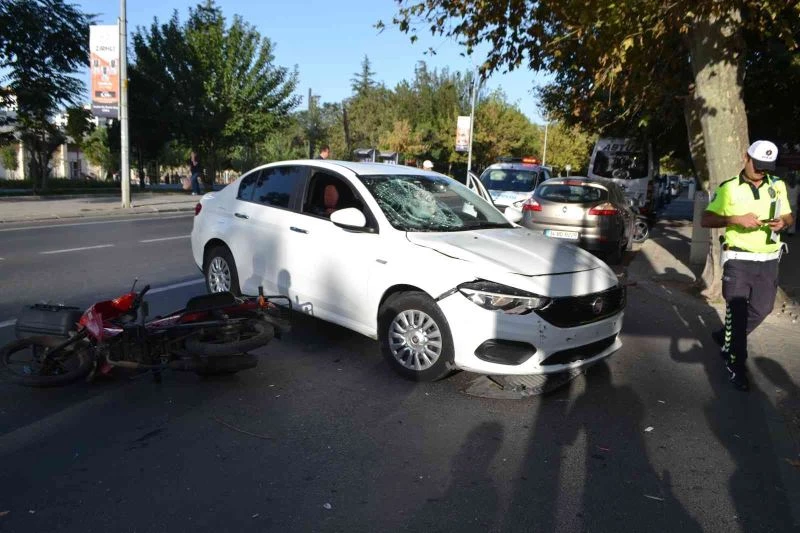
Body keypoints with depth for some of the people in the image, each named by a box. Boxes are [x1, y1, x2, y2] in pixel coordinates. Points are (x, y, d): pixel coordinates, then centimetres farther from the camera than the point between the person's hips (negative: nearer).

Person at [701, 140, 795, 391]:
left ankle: (726, 337, 35)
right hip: (738, 259, -4)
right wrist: (736, 219, -21)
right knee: (737, 310, -1)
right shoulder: (729, 188, -4)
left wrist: (783, 222, -8)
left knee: (761, 308, 11)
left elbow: (789, 216, 17)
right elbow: (705, 220, -6)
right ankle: (735, 363, 10)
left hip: (768, 260, 4)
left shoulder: (777, 186, 7)